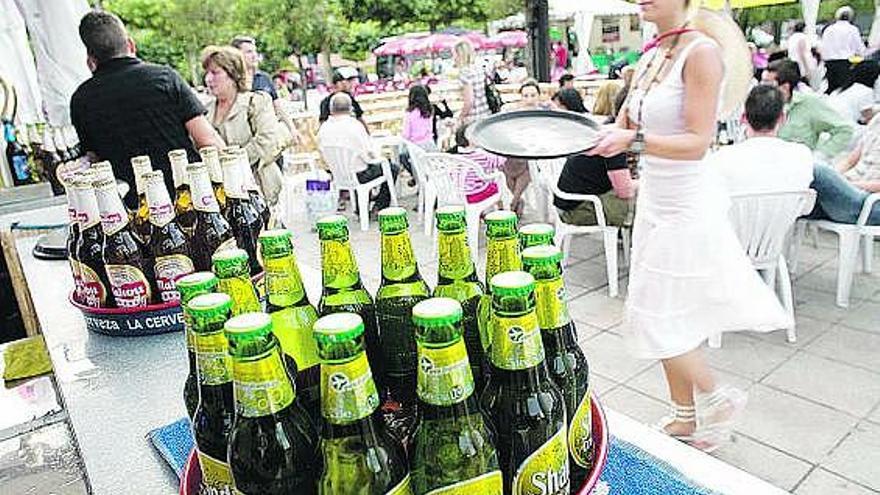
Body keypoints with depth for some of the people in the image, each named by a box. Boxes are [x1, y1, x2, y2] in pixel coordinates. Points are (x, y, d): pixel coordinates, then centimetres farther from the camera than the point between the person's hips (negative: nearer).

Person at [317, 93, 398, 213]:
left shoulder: (323, 128, -7)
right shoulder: (355, 125, -22)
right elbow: (369, 154, -17)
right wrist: (380, 156, 4)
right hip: (358, 175, -6)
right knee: (392, 168, 15)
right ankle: (379, 206, 15)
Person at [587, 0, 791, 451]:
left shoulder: (701, 52, -14)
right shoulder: (649, 58, 9)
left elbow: (698, 142, -21)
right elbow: (623, 128, 12)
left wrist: (635, 140, -34)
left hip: (685, 208, -8)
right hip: (654, 201, 8)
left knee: (658, 318, -1)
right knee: (670, 319, 15)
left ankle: (717, 399, 26)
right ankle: (686, 417, 33)